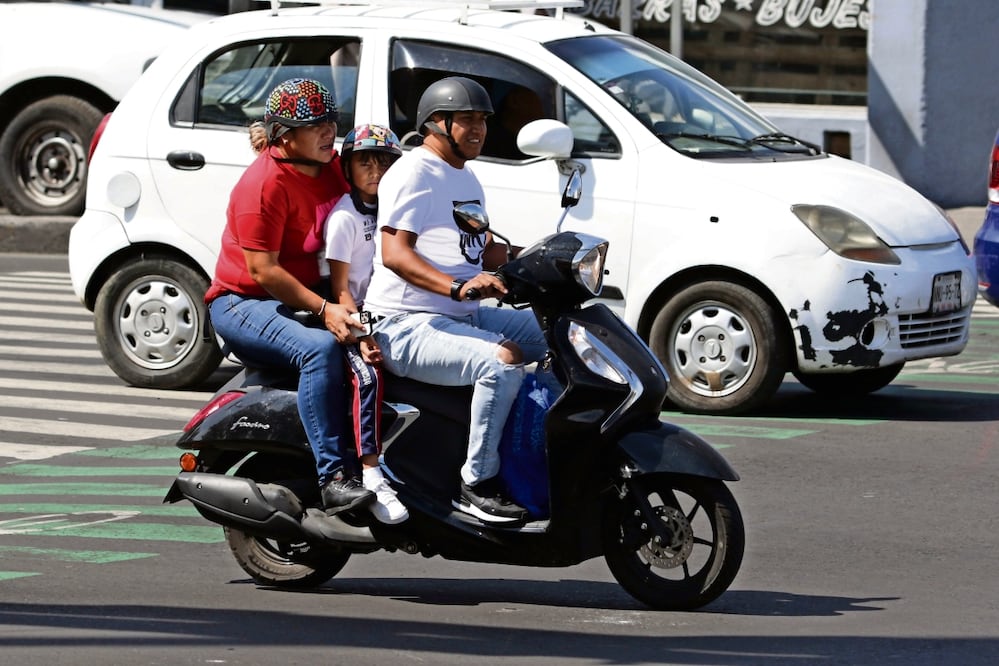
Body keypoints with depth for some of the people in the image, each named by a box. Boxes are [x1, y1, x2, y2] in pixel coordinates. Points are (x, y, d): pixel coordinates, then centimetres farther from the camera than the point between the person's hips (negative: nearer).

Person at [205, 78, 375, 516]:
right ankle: (332, 478, -40)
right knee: (320, 348, -35)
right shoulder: (266, 182, -17)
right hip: (244, 303, -8)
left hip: (310, 297, 8)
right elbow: (262, 270, -21)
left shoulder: (331, 168, 8)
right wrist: (322, 310, -28)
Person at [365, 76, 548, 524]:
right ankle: (477, 485, -27)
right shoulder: (414, 173, -11)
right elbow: (394, 253, -22)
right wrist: (457, 286, -36)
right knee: (502, 362, -33)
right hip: (407, 326, -10)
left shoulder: (466, 180, 21)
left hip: (464, 318, 10)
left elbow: (484, 250, 27)